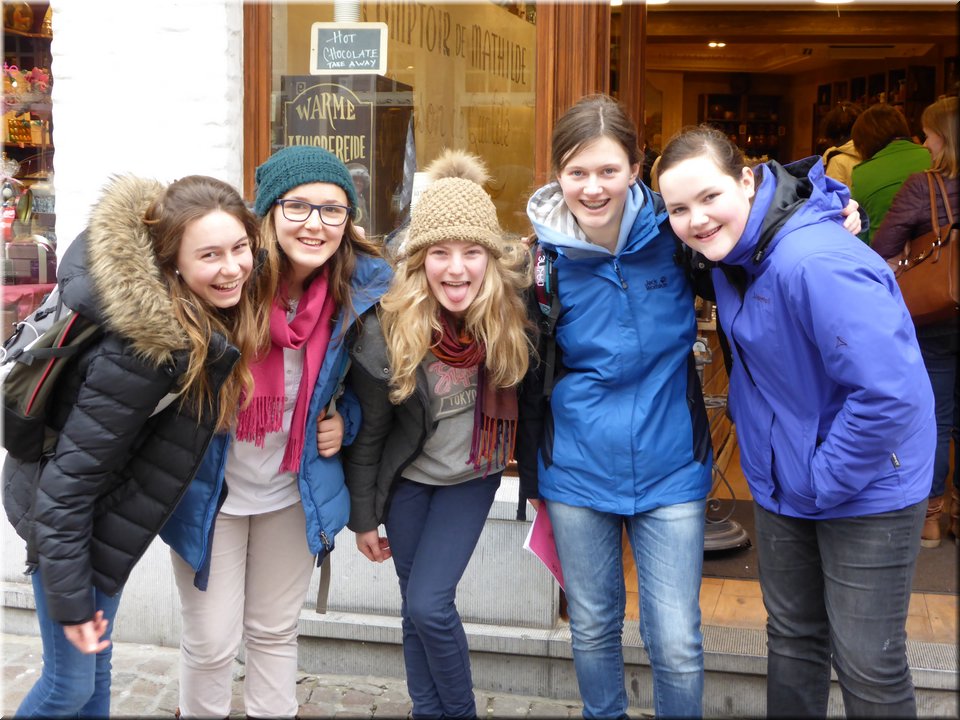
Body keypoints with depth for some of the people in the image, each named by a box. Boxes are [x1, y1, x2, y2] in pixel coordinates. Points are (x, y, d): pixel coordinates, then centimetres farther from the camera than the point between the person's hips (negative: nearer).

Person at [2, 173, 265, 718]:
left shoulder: (211, 317, -11)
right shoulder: (143, 349, -35)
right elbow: (66, 484, -29)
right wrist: (70, 602, -22)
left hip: (97, 514, 8)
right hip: (65, 521, -8)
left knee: (96, 664, 24)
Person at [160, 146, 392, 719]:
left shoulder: (363, 286, -11)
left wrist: (346, 420, -8)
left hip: (296, 491, 3)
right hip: (209, 490, -2)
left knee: (276, 632, 20)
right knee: (212, 642, 8)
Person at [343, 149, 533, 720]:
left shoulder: (513, 314, -23)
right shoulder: (387, 329, -22)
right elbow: (368, 431, -10)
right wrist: (363, 516, -2)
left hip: (472, 477, 0)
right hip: (408, 478, 1)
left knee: (429, 604, -7)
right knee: (418, 610, 10)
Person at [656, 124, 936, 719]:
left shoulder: (816, 263, -31)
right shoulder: (731, 250, -3)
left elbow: (889, 393, -34)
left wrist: (827, 483, -22)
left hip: (866, 486, -8)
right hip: (783, 484, 8)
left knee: (869, 667, 3)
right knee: (792, 636, 21)